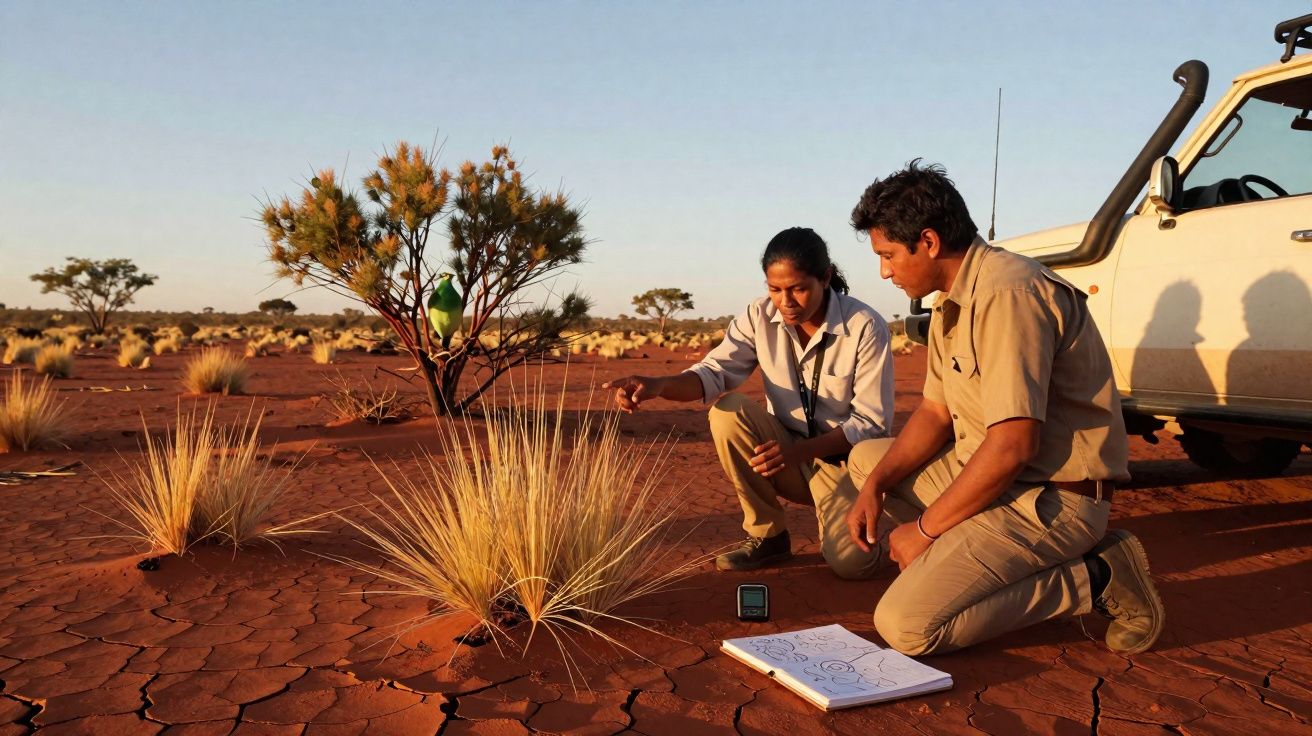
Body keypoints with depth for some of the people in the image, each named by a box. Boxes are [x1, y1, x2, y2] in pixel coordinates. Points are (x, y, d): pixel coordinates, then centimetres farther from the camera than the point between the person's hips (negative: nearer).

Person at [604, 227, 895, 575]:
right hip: (784, 452, 4)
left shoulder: (866, 327, -18)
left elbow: (872, 422, -17)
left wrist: (799, 451, -31)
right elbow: (716, 370, -16)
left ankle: (837, 517, 13)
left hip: (842, 458, -3)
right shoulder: (761, 316, -9)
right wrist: (659, 384, -38)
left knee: (850, 562, -27)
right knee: (728, 412, -26)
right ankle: (767, 535, -8)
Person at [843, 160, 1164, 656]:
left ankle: (1096, 582, -7)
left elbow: (1013, 446, -27)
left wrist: (925, 527, -16)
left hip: (1052, 498, -10)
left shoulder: (1007, 293, -22)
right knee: (866, 457, 16)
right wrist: (876, 486, -2)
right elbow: (935, 411, 14)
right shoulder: (952, 302, 11)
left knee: (904, 626, -20)